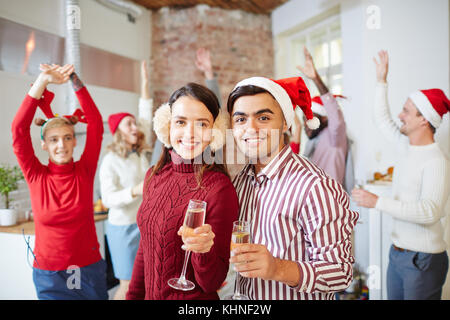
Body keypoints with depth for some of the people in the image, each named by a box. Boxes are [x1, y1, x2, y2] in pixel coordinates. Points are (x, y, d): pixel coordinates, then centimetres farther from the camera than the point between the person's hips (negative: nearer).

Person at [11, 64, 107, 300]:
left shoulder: (84, 171, -6)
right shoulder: (36, 176, -6)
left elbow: (95, 122, -12)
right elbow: (19, 128, -15)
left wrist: (73, 79, -16)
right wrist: (43, 80, -21)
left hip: (89, 269, 0)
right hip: (48, 276, 0)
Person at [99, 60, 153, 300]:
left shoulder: (142, 153, 5)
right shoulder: (111, 162, -9)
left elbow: (146, 119, 8)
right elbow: (108, 199, -16)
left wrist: (145, 84, 7)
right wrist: (135, 191, -31)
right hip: (123, 227, -5)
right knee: (128, 285, 0)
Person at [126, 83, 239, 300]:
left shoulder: (220, 189, -22)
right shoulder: (154, 176, -5)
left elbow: (212, 283, -17)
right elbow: (145, 247, 6)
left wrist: (203, 251, -35)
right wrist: (133, 295, 8)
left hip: (195, 298, -5)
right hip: (149, 295, 6)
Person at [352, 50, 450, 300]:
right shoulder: (406, 146, 3)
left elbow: (429, 211, -33)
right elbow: (382, 119, 18)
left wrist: (377, 202, -33)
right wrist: (381, 81, 17)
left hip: (423, 260, -8)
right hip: (397, 252, 8)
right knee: (393, 297, 18)